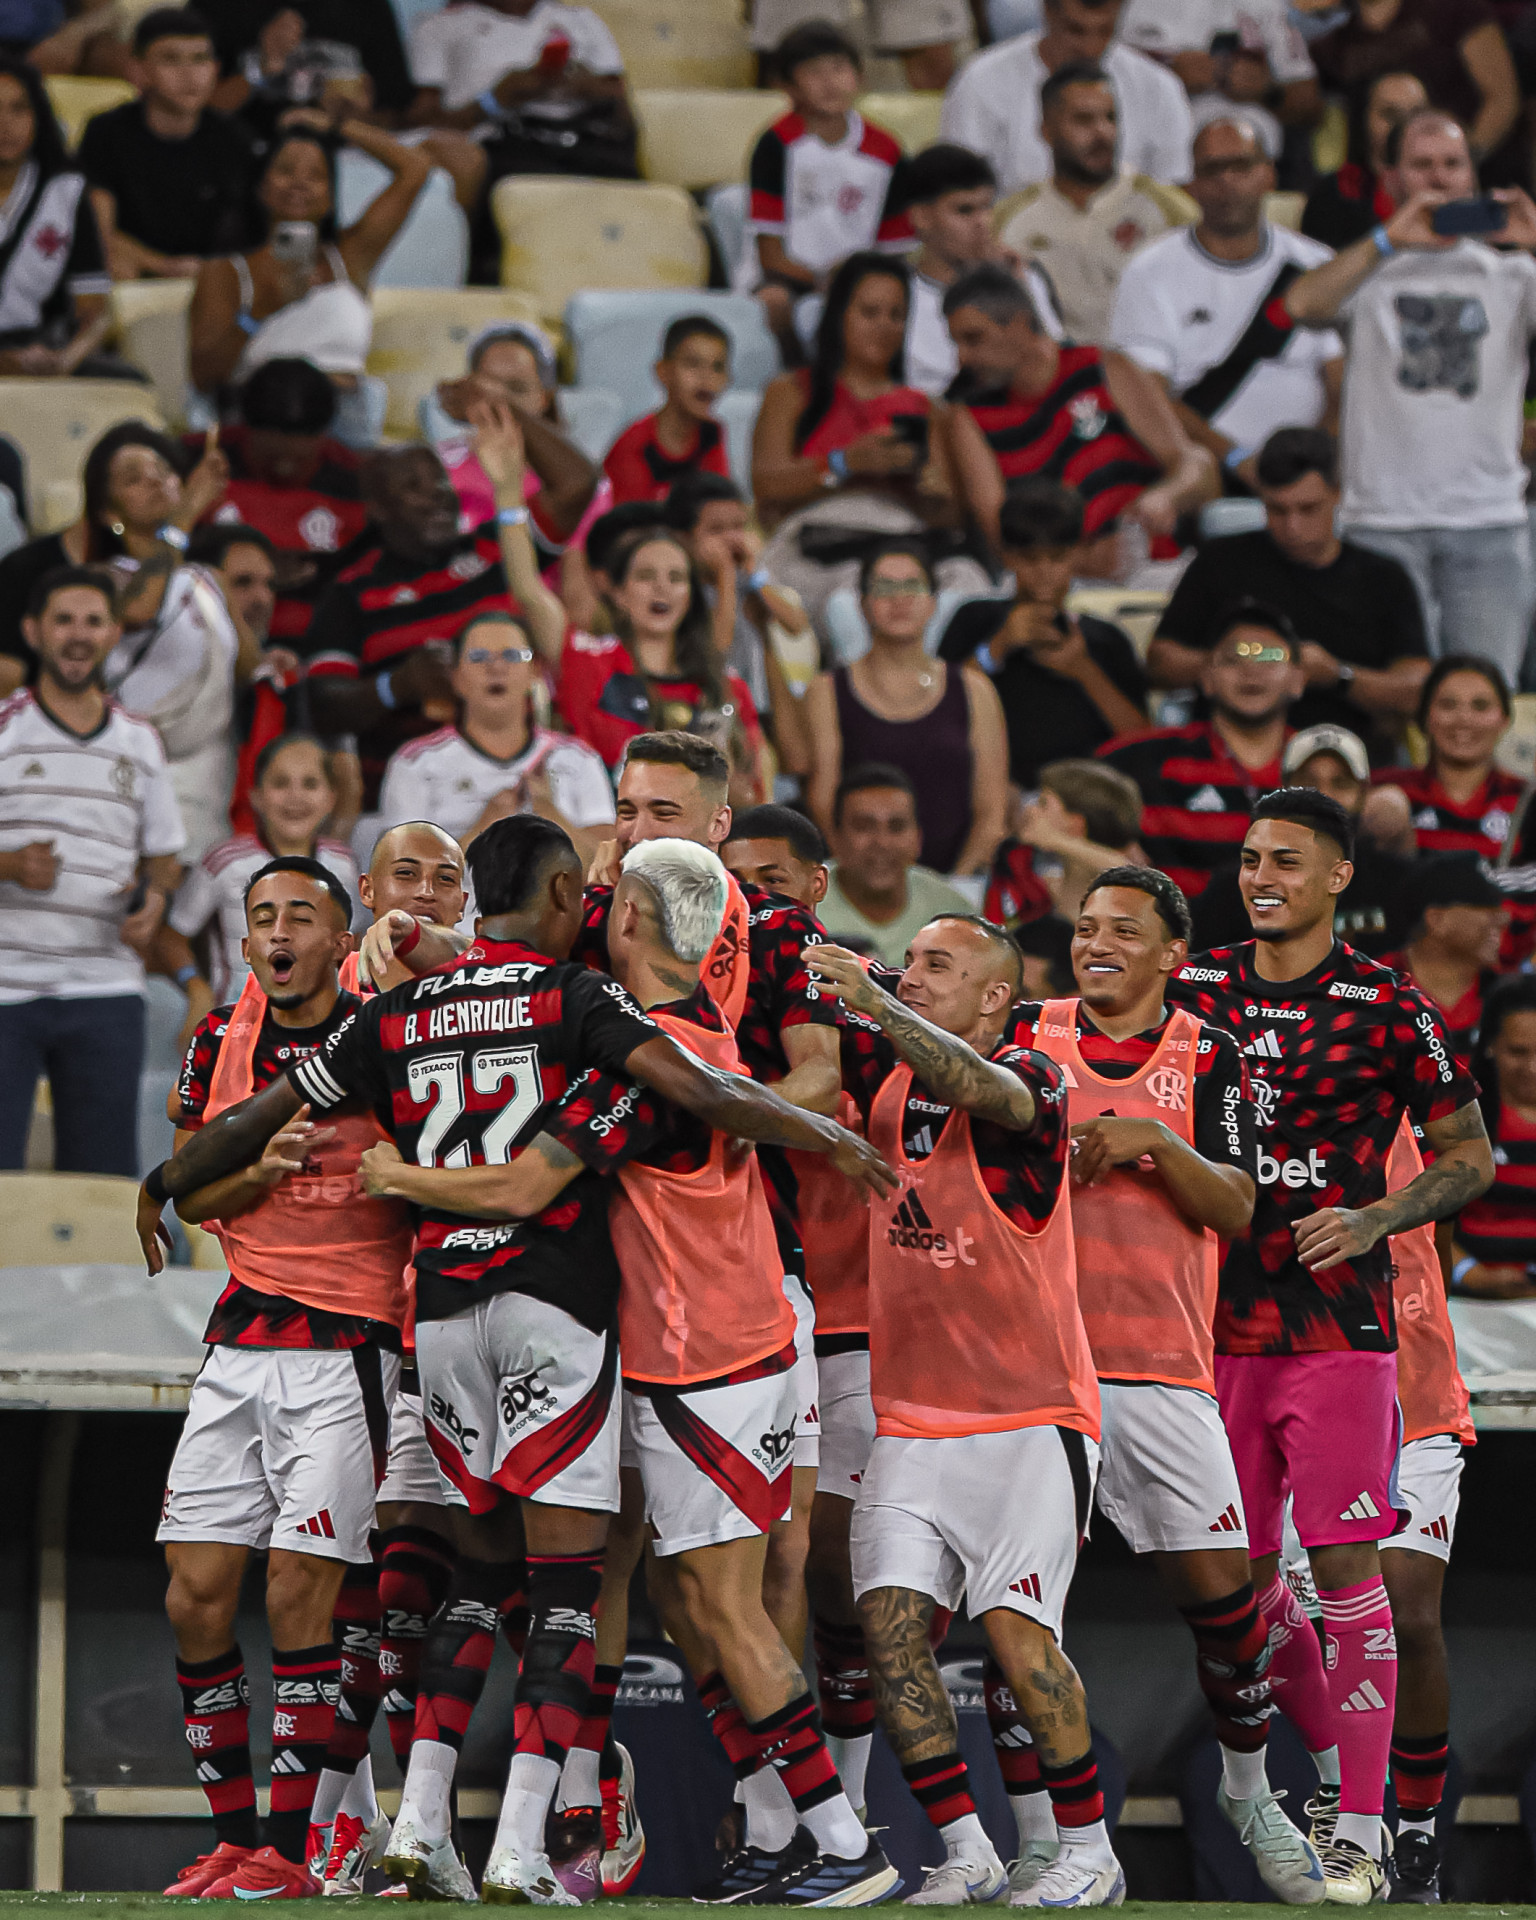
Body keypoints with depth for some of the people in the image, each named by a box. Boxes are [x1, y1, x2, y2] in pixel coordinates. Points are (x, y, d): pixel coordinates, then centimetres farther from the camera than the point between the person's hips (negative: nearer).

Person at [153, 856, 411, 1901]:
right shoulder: (221, 1041, 10)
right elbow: (191, 1196, 11)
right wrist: (261, 1168, -8)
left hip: (348, 1342, -5)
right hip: (241, 1342, 5)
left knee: (300, 1597, -10)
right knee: (197, 1597, 1)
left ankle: (288, 1849, -5)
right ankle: (234, 1833, 12)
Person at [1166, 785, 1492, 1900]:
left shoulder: (1384, 1006, -3)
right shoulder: (1197, 991, 8)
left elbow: (1471, 1157, 2)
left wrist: (1374, 1221, -12)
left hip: (1337, 1321, -5)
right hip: (1220, 1324, 5)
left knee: (1345, 1565, -9)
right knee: (1243, 1577, 8)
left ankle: (1360, 1827, -7)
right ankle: (1330, 1762, 27)